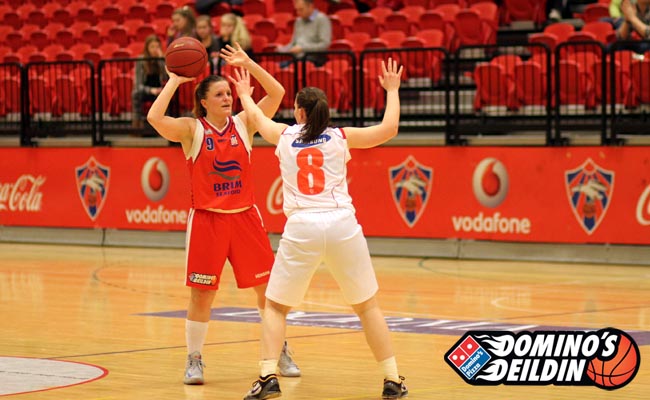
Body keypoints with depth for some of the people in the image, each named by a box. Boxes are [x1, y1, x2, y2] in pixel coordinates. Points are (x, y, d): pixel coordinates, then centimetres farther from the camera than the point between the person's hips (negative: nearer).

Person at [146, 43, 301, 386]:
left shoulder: (243, 123, 2)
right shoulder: (191, 129, -5)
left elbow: (277, 94, -5)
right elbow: (154, 118, -22)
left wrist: (248, 64, -9)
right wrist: (174, 81, -14)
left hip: (244, 216, 3)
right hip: (207, 219, -2)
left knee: (268, 289, 5)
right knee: (201, 294, 0)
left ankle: (280, 354, 20)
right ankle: (194, 360, 13)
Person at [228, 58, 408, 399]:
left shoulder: (285, 135, 10)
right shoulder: (340, 137, 6)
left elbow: (257, 118, 31)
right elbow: (388, 129, 5)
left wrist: (244, 95, 51)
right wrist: (392, 90, 20)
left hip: (301, 229, 0)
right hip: (342, 226, 0)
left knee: (275, 306, 14)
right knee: (367, 306, 14)